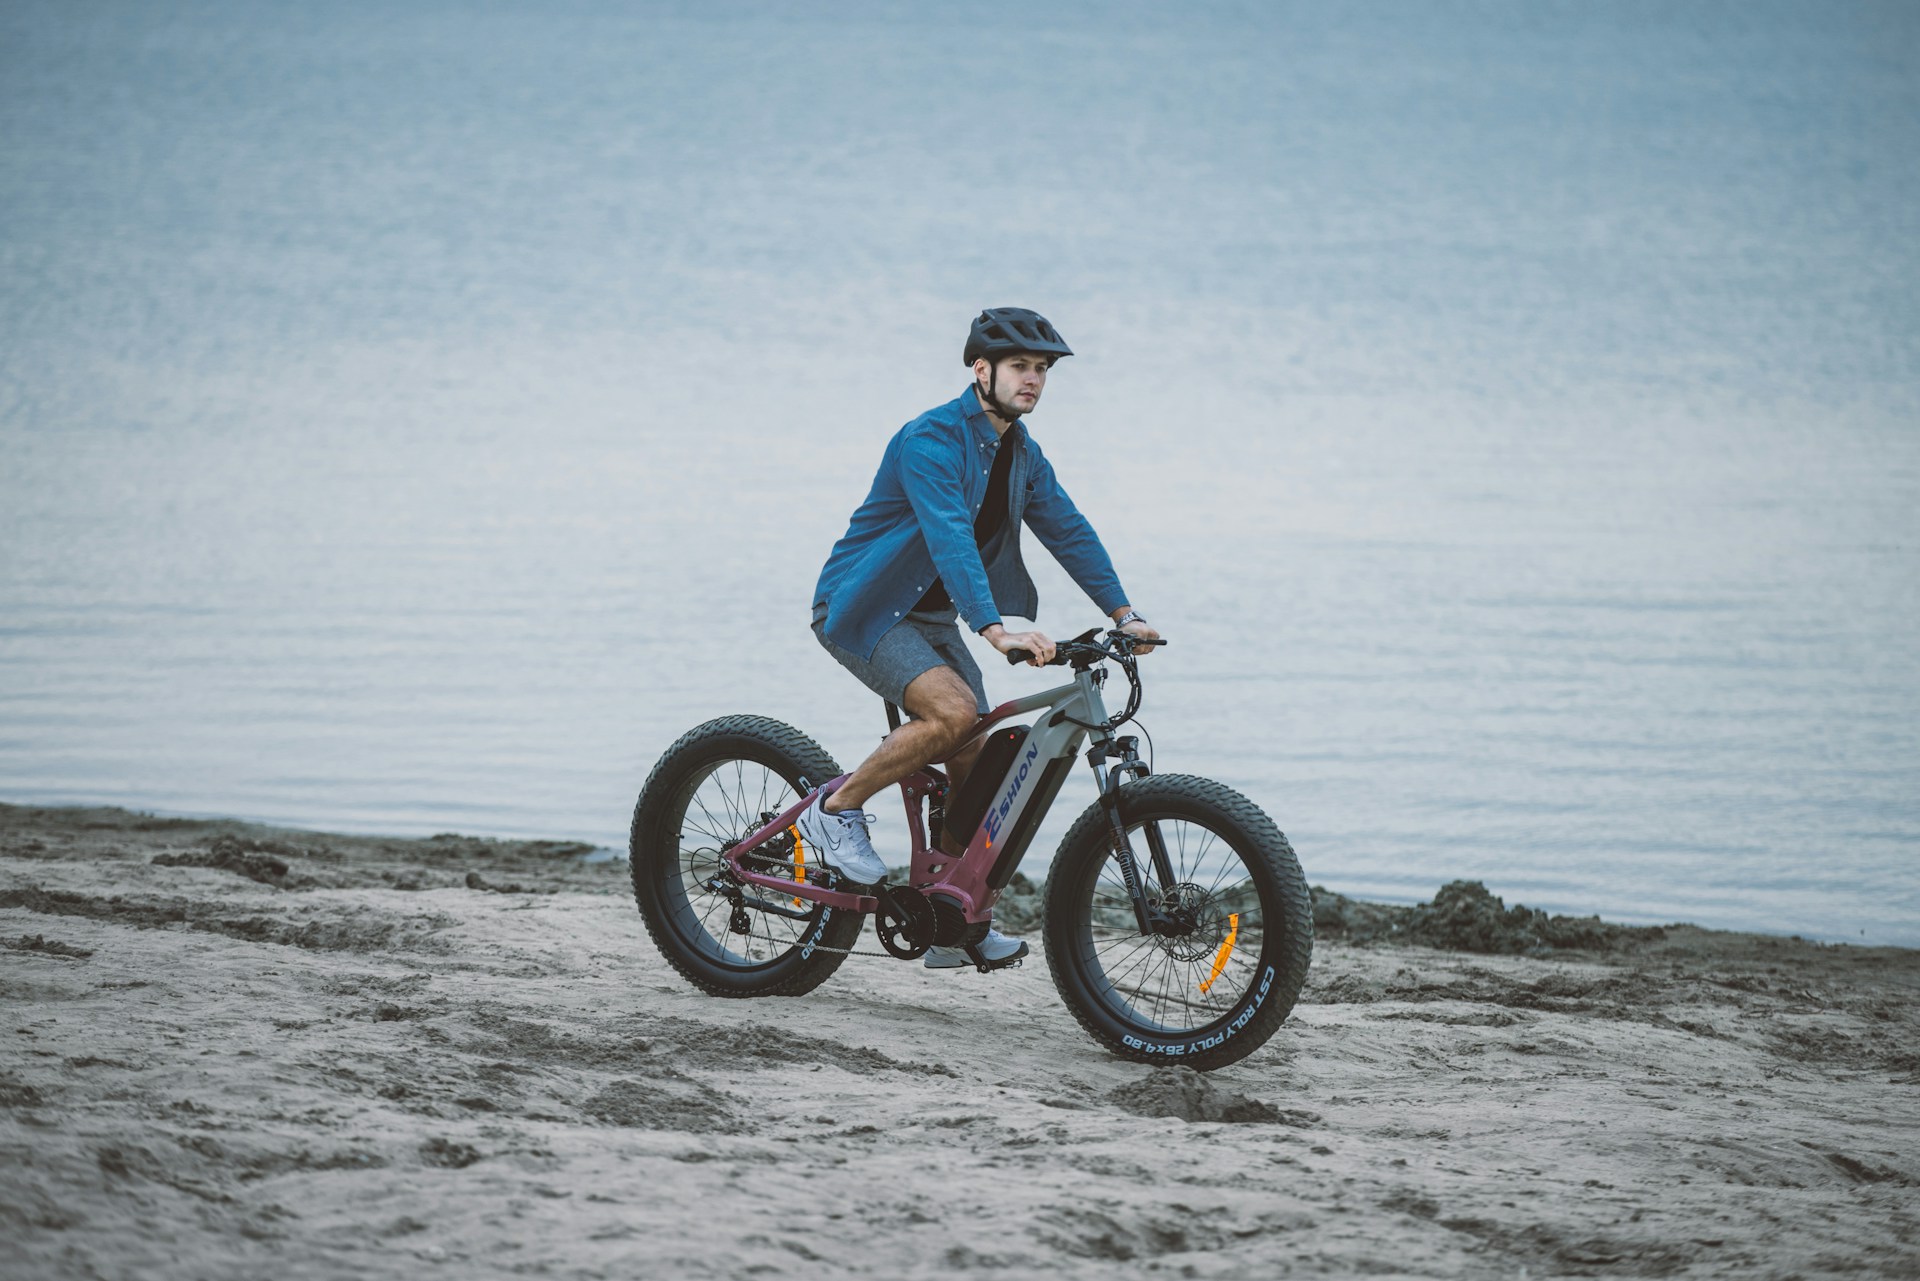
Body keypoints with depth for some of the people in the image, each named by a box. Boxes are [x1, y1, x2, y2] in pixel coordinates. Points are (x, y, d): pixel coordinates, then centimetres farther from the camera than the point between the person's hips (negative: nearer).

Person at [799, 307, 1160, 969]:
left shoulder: (1022, 454, 6)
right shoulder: (931, 441, -23)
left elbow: (1068, 530, 7)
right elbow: (950, 539, -35)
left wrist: (1124, 613, -5)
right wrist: (996, 630, -47)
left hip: (931, 616, 8)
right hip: (864, 610, -8)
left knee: (977, 759, -1)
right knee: (953, 710, -30)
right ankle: (836, 810, -12)